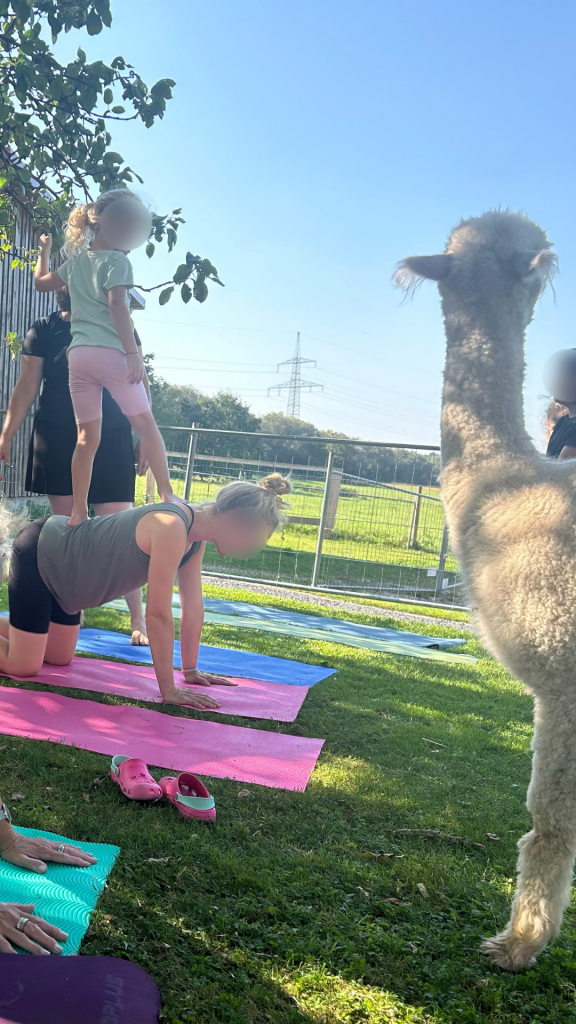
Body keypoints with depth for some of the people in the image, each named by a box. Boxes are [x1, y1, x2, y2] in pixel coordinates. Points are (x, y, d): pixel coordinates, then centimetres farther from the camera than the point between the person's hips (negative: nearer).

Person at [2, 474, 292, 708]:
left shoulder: (196, 536, -7)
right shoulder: (171, 529, -35)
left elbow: (193, 608, 1)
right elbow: (158, 615, -33)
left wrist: (190, 670, 5)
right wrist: (168, 690, -26)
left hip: (59, 568, 9)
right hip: (36, 553, -9)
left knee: (59, 659, 19)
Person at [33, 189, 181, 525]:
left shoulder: (76, 261, 18)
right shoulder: (117, 261, -2)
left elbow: (41, 282, 32)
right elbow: (117, 305, -14)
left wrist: (45, 249, 47)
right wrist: (133, 353, -19)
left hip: (78, 355, 6)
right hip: (110, 352, -6)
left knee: (87, 436, 7)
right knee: (145, 424, 2)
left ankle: (79, 512, 4)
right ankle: (167, 495, -2)